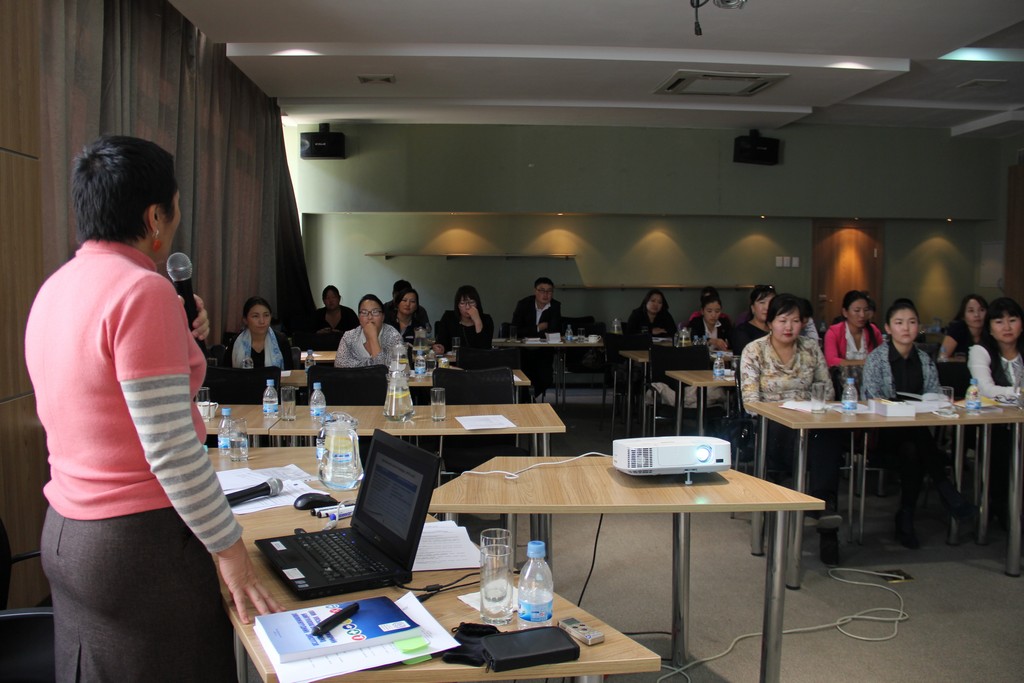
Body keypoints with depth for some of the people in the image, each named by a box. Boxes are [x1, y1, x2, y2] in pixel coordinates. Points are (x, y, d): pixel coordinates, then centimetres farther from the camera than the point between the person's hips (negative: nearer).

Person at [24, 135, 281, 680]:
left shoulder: (54, 288, 9)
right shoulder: (143, 291, -19)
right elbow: (171, 449, -23)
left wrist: (180, 342, 18)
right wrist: (231, 549, -16)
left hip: (63, 533, 9)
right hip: (139, 541, -9)